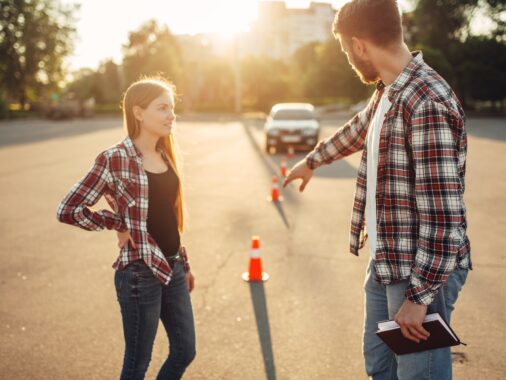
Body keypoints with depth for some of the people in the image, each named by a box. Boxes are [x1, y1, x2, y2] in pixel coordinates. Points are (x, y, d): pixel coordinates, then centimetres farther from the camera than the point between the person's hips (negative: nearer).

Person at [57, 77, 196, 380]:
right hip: (140, 272, -7)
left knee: (185, 351, 17)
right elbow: (68, 210, -16)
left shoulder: (164, 156, 7)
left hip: (172, 267, 7)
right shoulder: (115, 159, -15)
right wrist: (119, 224, -9)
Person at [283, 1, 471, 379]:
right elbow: (357, 130, 29)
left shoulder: (428, 103, -23)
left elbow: (443, 214, -26)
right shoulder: (388, 92, 7)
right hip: (387, 262, 9)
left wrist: (419, 296, -24)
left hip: (424, 269, -9)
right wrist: (311, 161, 43)